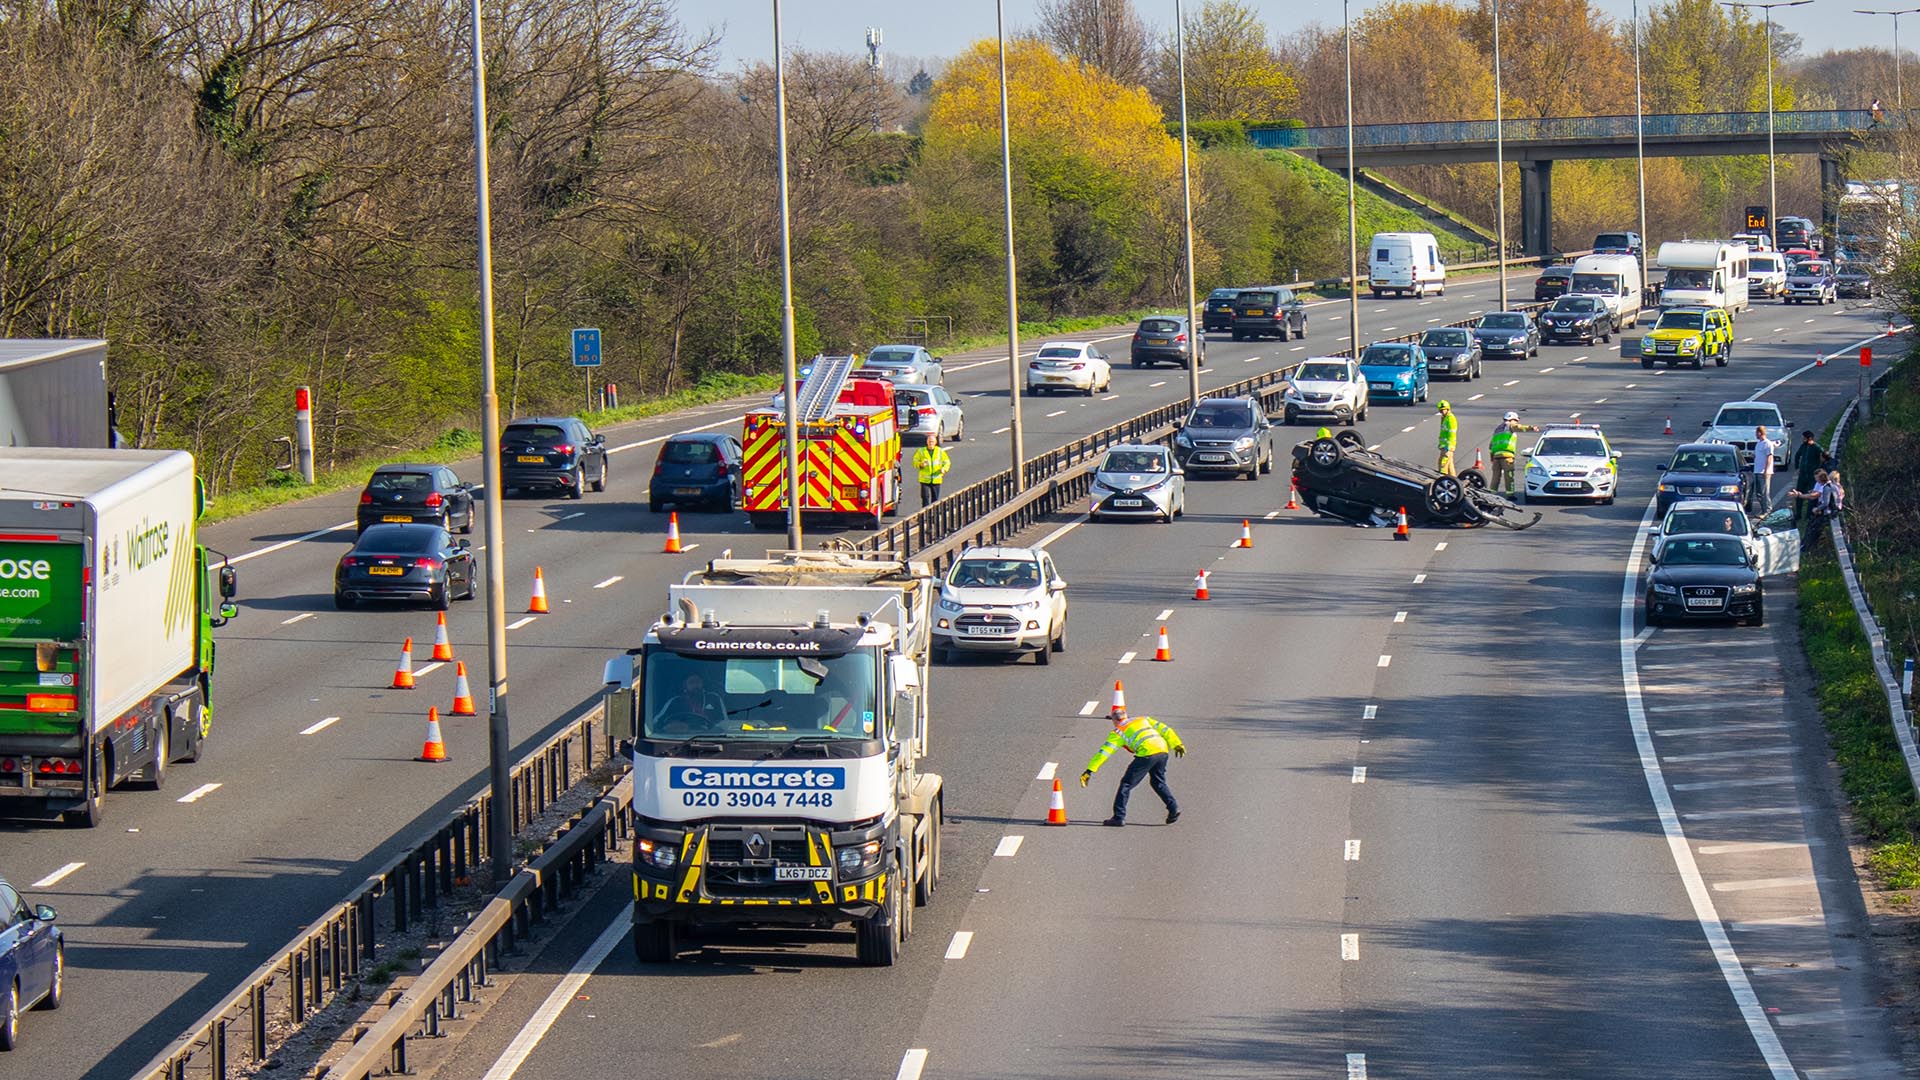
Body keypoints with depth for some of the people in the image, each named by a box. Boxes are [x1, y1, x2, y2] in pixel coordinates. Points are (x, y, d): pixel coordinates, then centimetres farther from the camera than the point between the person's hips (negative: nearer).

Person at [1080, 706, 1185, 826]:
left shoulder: (1118, 732, 13)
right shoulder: (1143, 719, 28)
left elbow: (1104, 752, 7)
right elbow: (1164, 729, 24)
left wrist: (1090, 770, 6)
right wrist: (1177, 744, 27)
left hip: (1146, 753, -5)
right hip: (1162, 750, 5)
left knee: (1127, 784, 5)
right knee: (1158, 782, 27)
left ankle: (1119, 817, 1)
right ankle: (1173, 808, 16)